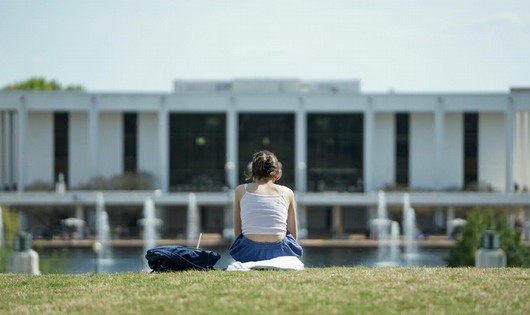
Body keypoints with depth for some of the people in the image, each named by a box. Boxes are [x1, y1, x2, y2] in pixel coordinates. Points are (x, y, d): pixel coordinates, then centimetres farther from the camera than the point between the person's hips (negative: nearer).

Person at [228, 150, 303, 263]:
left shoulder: (241, 190, 9)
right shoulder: (287, 192, 9)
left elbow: (237, 232, 12)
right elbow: (293, 235, 12)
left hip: (248, 253, 0)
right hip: (279, 252, 0)